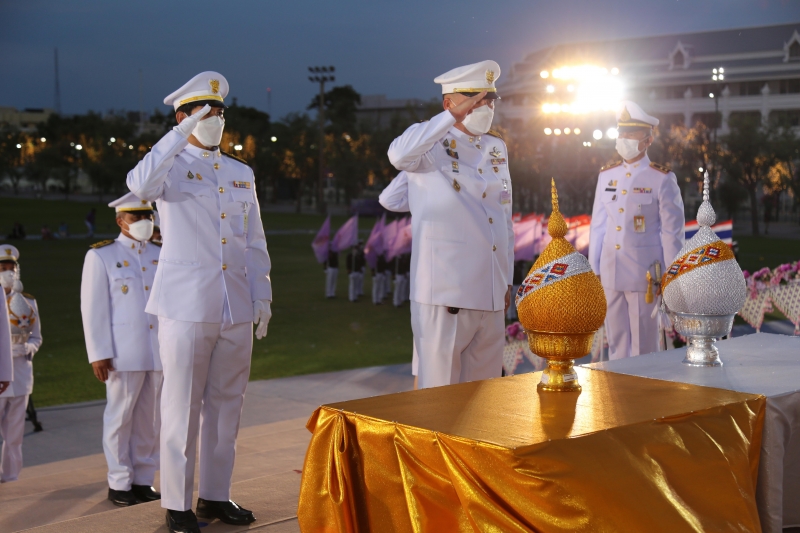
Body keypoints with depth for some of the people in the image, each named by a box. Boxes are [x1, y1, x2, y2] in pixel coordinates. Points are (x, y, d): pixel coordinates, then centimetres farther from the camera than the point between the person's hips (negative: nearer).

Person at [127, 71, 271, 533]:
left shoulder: (242, 173, 15)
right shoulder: (171, 166, 0)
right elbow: (140, 185, -25)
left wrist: (262, 294, 9)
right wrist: (182, 134, -25)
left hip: (237, 309, 5)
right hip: (186, 306, -5)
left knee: (227, 406, 10)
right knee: (183, 407, -1)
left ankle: (216, 495, 21)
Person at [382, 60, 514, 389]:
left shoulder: (498, 149, 16)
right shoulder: (432, 145, -3)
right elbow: (399, 155, -27)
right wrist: (455, 116, -25)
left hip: (491, 295, 6)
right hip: (445, 295, -6)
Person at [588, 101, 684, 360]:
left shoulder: (662, 179, -4)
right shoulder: (606, 175, 9)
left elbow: (672, 232, -4)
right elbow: (598, 225, 12)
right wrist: (593, 270, 10)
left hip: (644, 274, -4)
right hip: (610, 273, 4)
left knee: (644, 347, 3)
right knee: (616, 344, 11)